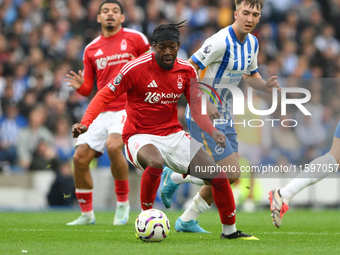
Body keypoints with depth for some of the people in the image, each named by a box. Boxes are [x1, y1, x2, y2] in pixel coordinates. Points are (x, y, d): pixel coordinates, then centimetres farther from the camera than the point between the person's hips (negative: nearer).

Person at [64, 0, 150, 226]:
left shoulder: (135, 38, 2)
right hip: (102, 111, 5)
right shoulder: (91, 50, 13)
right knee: (80, 157, -3)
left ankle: (123, 203, -13)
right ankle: (87, 214, 13)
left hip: (129, 107, -5)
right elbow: (88, 88, 15)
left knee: (113, 145, -30)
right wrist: (80, 86, -8)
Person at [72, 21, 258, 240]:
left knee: (219, 176, -4)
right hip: (140, 137, -5)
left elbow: (197, 109, 8)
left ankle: (229, 230, 19)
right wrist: (85, 123, -22)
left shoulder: (187, 70, 0)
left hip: (174, 135, 5)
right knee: (155, 162, -40)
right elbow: (105, 96, -8)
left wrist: (213, 132, -10)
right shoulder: (136, 68, -14)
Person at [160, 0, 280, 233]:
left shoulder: (252, 43, 6)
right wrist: (205, 104, -26)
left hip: (224, 117, 9)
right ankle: (175, 177, 7)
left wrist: (265, 86, -2)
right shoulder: (221, 41, -21)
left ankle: (187, 221, 22)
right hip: (203, 118, -9)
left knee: (230, 176, 9)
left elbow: (250, 75, 21)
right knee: (231, 173, -13)